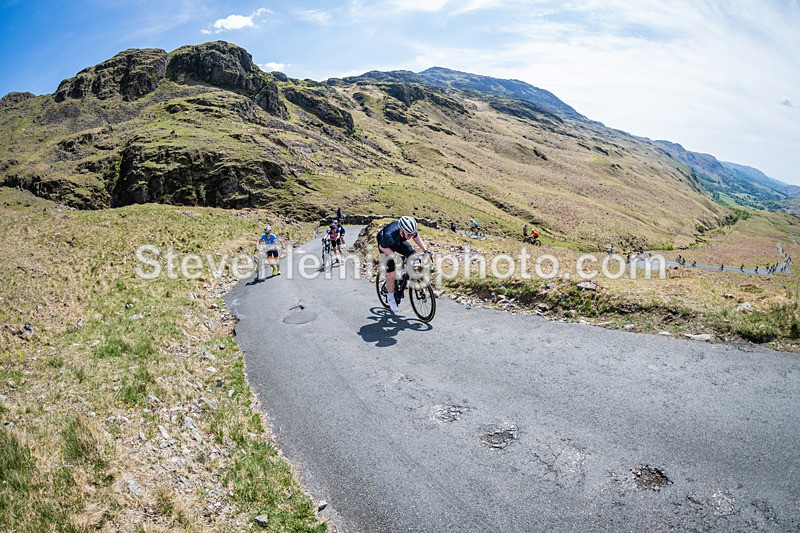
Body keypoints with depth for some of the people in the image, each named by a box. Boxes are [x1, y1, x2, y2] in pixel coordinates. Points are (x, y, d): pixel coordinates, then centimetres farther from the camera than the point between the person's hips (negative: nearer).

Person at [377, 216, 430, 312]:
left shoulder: (410, 230, -30)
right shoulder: (389, 235, -44)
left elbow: (416, 237, -6)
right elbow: (382, 247, -24)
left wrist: (425, 250, -14)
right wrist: (394, 256, -34)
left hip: (399, 242, 5)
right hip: (386, 245, -5)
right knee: (391, 274, -10)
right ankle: (391, 299, 11)